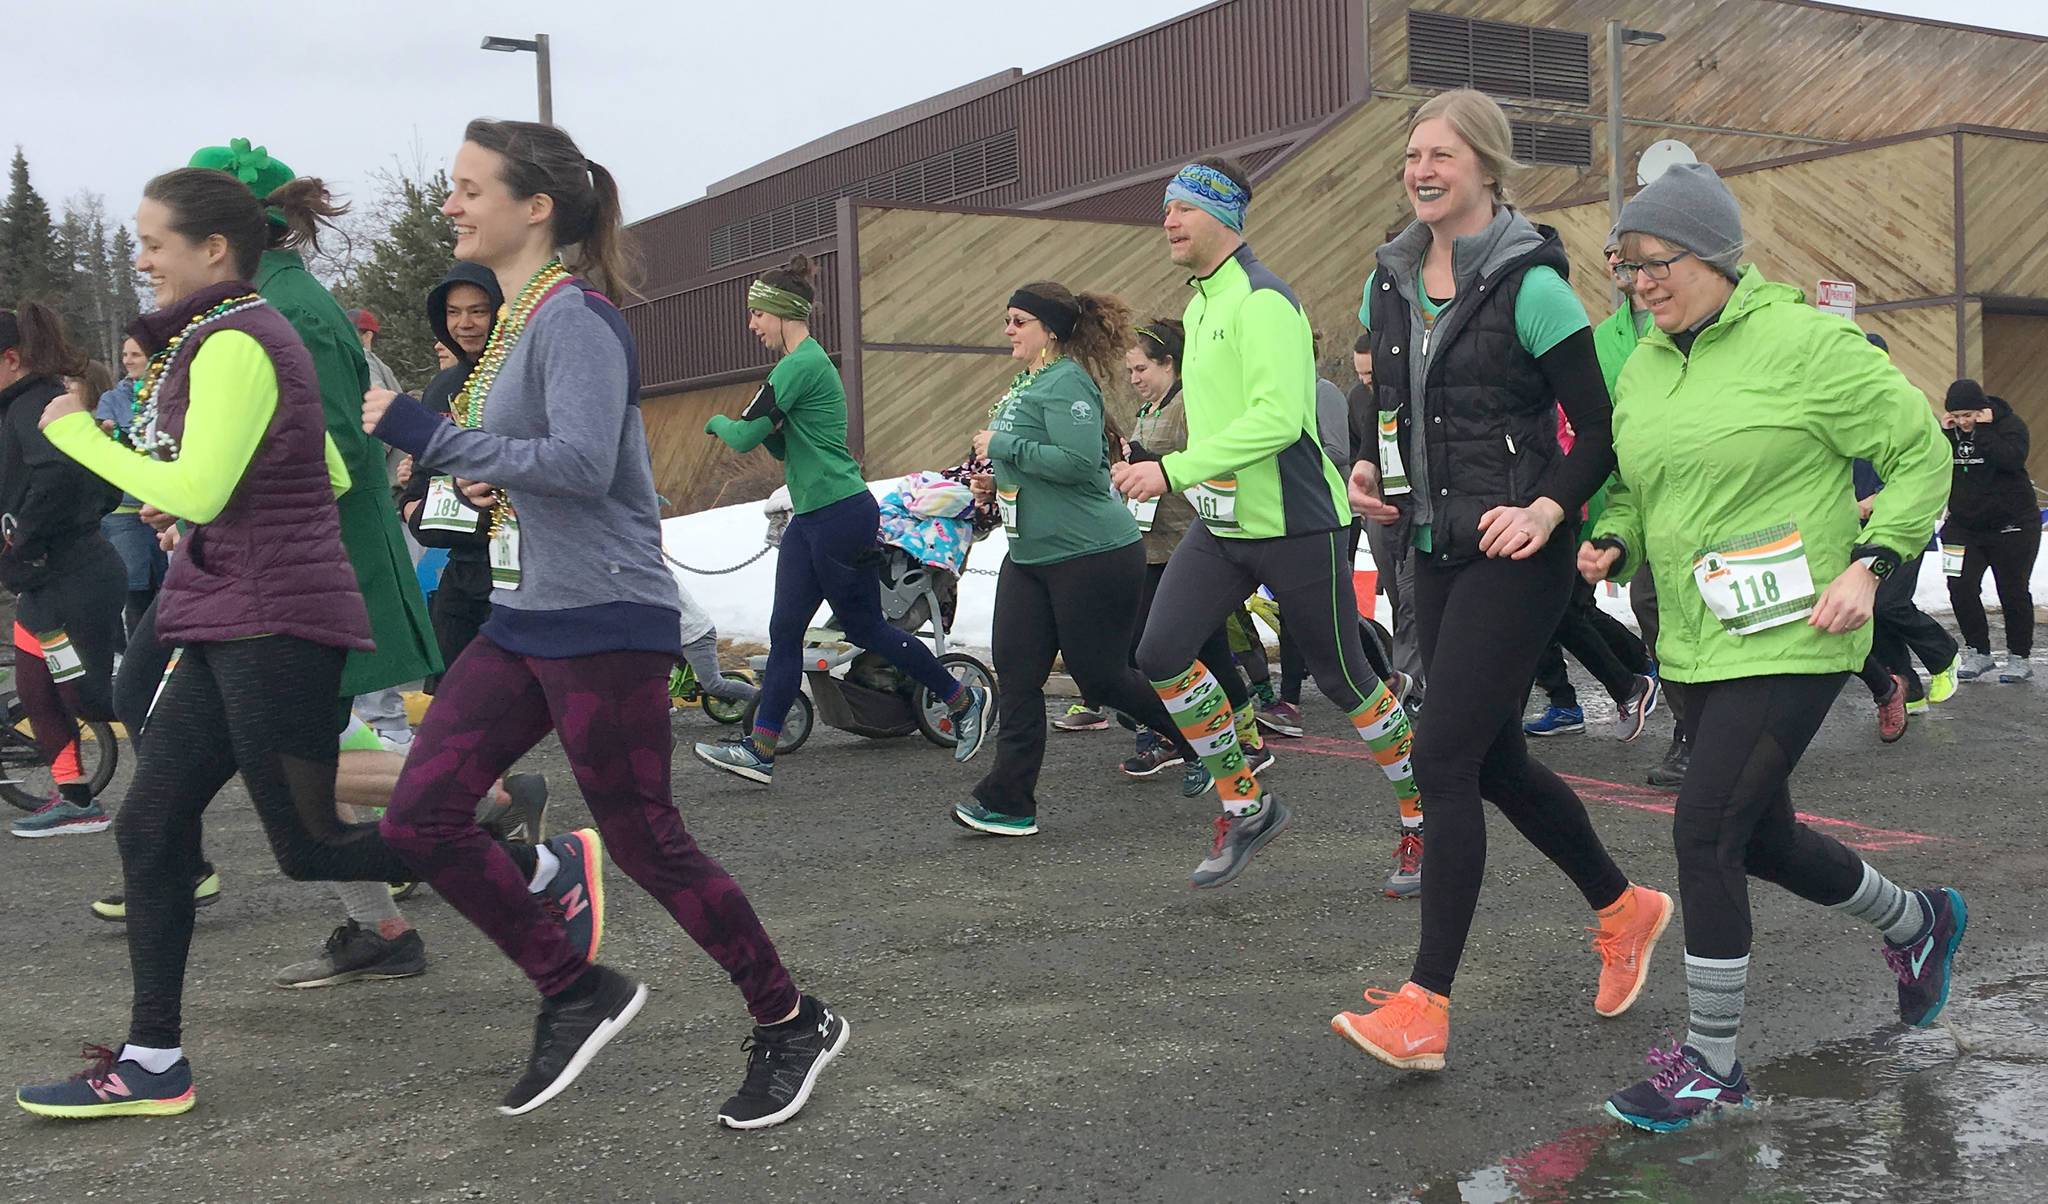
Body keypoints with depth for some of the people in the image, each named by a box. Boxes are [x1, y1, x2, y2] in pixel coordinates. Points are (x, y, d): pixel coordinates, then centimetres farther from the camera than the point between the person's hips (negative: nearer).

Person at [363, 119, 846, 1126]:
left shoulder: (574, 316, -15)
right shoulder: (515, 318, 14)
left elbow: (583, 462, -26)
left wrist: (426, 435, -21)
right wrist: (490, 477, 5)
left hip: (603, 621, -9)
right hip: (523, 619, 9)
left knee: (646, 843, -1)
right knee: (419, 818, 4)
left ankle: (791, 1027, 18)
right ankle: (574, 993, 19)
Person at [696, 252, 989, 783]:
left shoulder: (801, 365, -16)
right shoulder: (804, 361, 16)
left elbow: (743, 437, -17)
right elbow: (782, 449, 20)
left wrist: (716, 420, 3)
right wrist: (768, 429, -1)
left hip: (841, 516, -10)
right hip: (811, 519, 10)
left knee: (864, 626, 2)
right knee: (784, 631, 7)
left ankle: (963, 700, 17)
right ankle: (760, 749, 8)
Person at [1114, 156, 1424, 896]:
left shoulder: (1262, 301, -17)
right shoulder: (1198, 304, 12)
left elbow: (1278, 417, -28)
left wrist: (1173, 470, -29)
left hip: (1296, 523, -8)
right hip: (1222, 525, 8)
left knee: (1343, 680, 2)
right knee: (1162, 654, -6)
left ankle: (1425, 819, 23)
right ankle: (1246, 807, 10)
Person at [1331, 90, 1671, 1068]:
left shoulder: (1530, 286, -11)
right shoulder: (1389, 282, 9)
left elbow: (1598, 430, -9)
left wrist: (1548, 509, -24)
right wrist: (1368, 473, 3)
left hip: (1514, 558, -8)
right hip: (1435, 550, 8)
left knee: (1443, 761, -13)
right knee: (1495, 764, 15)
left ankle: (1424, 1007, -7)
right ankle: (1625, 908, 37)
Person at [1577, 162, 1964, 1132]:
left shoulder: (1804, 342, -12)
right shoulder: (1642, 367, 9)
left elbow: (1922, 455, -7)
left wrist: (1869, 562, -17)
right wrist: (1613, 543, 1)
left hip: (1792, 643, -8)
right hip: (1696, 644, 8)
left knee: (1705, 830, -13)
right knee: (1762, 838, 17)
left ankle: (1710, 1066, 3)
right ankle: (1919, 924, 47)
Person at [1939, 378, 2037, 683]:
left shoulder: (2009, 425, -11)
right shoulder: (1950, 429, 2)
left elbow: (2011, 459, -29)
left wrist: (1983, 430, -25)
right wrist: (1943, 434, -15)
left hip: (2012, 525, -4)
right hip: (1963, 526, 4)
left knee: (2013, 592, 4)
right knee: (1961, 589, -5)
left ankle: (2018, 658, 18)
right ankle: (1979, 654, 9)